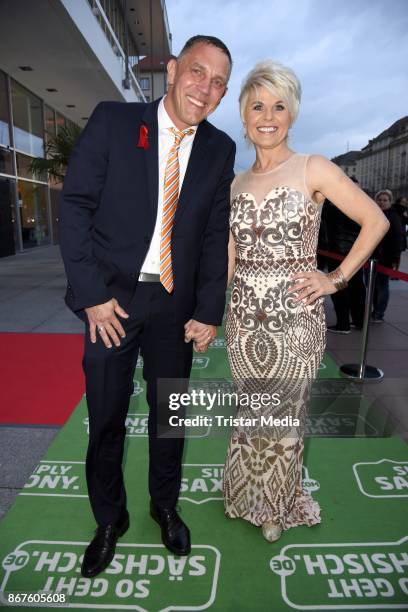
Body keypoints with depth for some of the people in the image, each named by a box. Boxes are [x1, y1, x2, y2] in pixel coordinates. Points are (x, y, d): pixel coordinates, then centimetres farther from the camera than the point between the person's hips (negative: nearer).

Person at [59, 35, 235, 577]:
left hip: (176, 304, 2)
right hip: (112, 298, -1)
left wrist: (209, 311, -3)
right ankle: (109, 519, 35)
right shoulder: (112, 121, -3)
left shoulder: (220, 149, 4)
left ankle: (165, 506, 40)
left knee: (170, 412, 15)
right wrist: (93, 294, -12)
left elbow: (217, 236, 3)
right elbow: (75, 206, -6)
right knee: (106, 418, 10)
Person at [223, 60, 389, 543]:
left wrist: (337, 279, -7)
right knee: (249, 413, 17)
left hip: (294, 319, -3)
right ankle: (249, 497, 43)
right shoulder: (237, 183, 9)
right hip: (243, 318, 4)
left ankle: (277, 506, 40)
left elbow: (376, 221, -3)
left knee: (284, 418, 12)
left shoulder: (313, 170, -4)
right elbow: (229, 257, 12)